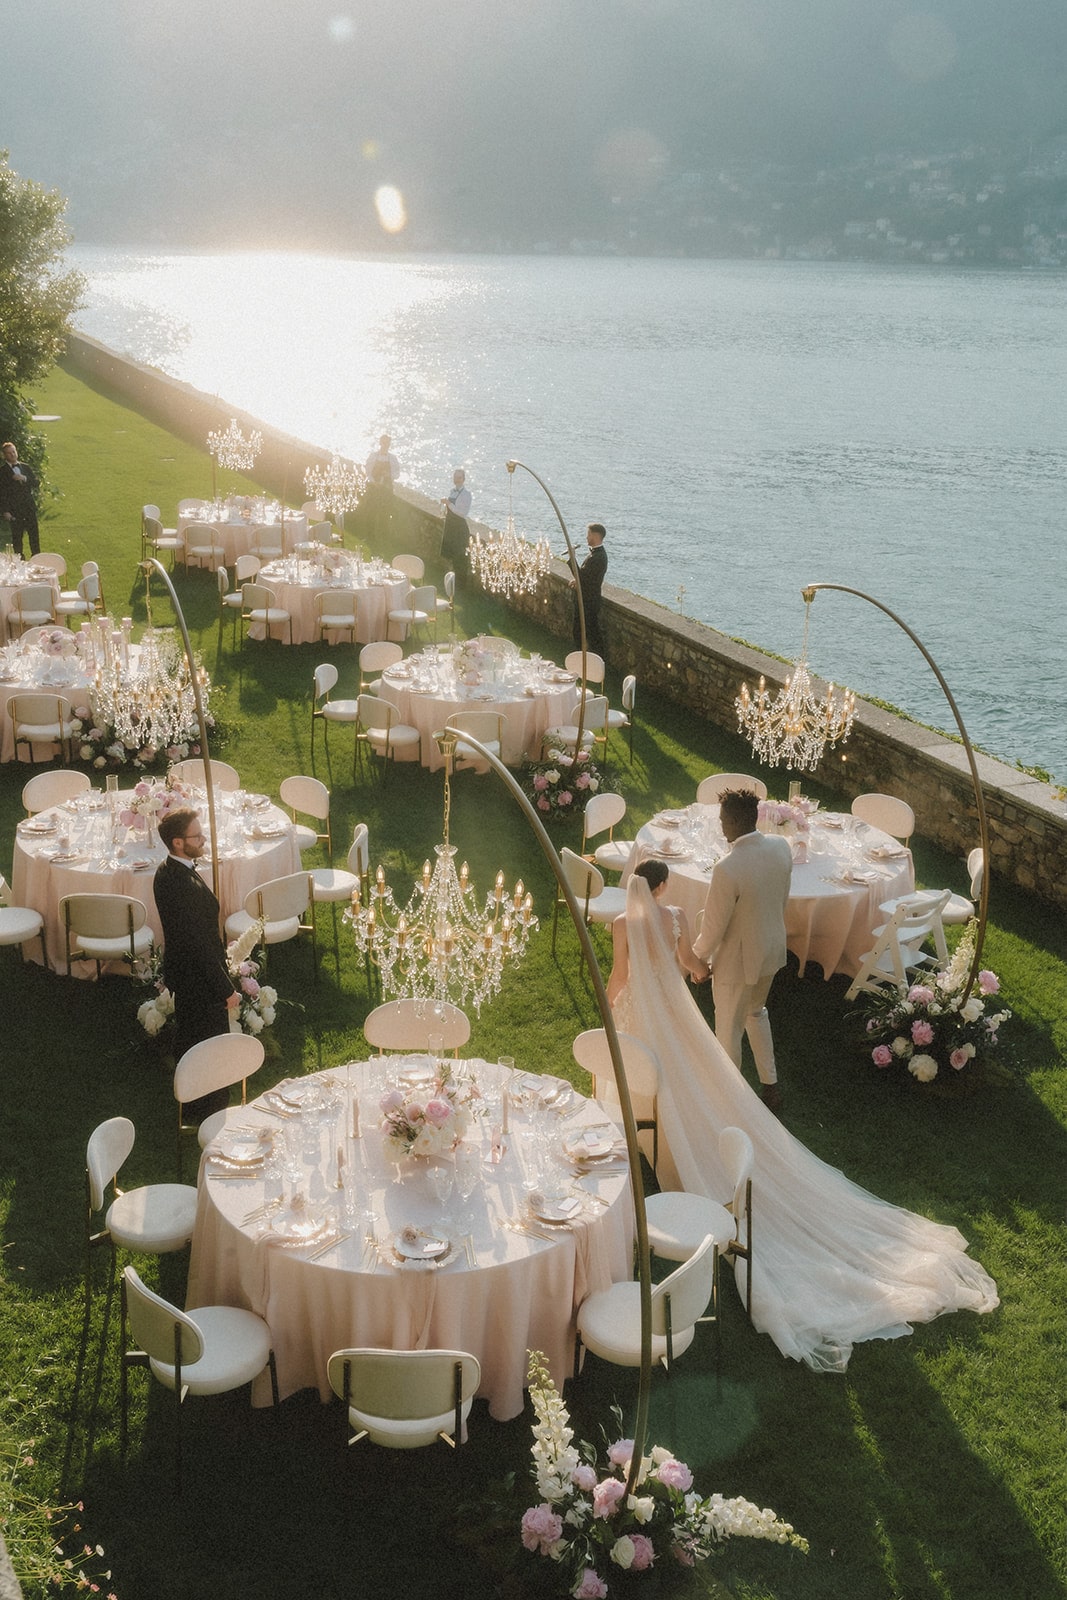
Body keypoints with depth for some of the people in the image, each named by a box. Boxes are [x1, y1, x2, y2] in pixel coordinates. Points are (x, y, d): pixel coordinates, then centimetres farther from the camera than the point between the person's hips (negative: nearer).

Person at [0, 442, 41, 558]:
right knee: (16, 537, 2)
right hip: (14, 510, -4)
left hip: (29, 507, 4)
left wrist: (24, 479, -14)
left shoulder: (25, 467, 11)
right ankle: (19, 560, 10)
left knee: (34, 534, 6)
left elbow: (35, 483, 6)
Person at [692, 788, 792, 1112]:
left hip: (737, 960, -7)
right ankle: (771, 1086, 40)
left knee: (729, 1030, 16)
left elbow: (713, 927, -22)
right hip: (772, 950, 7)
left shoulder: (727, 869, -34)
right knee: (756, 1012, 31)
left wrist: (698, 959, -4)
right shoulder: (781, 847, -13)